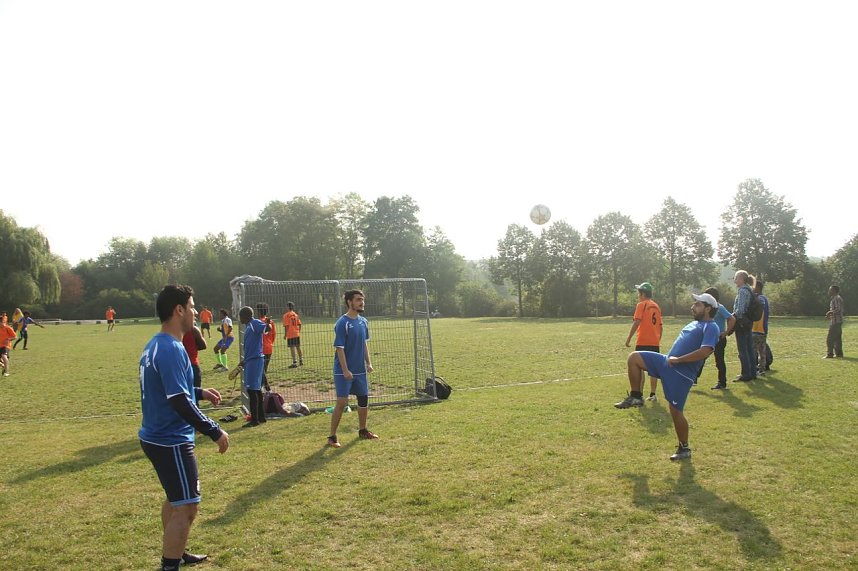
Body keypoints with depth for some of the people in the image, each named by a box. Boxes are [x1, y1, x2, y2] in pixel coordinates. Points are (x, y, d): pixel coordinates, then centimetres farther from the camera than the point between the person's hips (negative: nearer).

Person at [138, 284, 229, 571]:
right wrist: (215, 432, -20)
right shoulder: (171, 349, -24)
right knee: (186, 507, -3)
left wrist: (200, 392, 19)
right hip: (171, 442, -11)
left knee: (175, 499, 24)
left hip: (157, 437, 11)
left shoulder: (156, 345, 7)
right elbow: (180, 403, -27)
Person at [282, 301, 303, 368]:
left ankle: (295, 362, -6)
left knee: (292, 348, -5)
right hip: (297, 334, 6)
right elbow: (299, 324, 9)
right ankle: (301, 360, 26)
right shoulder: (296, 315, 9)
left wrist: (285, 334, -8)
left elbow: (286, 326, -14)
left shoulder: (286, 315, -9)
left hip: (290, 335, -6)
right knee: (298, 347, 16)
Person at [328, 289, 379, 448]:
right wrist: (345, 370, -20)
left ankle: (362, 430, 33)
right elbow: (339, 348, -17)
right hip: (344, 371, -7)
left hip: (360, 370, 7)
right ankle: (332, 437, 4)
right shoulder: (342, 323, -16)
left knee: (364, 398, 15)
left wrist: (368, 362, 11)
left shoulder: (363, 321, 6)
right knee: (342, 402, -7)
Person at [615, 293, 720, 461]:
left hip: (682, 373, -9)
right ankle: (636, 397, 8)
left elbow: (705, 351, -26)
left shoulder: (711, 328, -11)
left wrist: (678, 359, -22)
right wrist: (672, 358, 12)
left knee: (675, 411, -3)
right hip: (667, 362, 9)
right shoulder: (694, 323, 18)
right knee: (634, 357, 0)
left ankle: (684, 449, 16)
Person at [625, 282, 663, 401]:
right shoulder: (656, 306, 13)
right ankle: (652, 394, 14)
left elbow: (636, 322, -16)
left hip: (643, 343, -6)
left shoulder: (642, 305, -7)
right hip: (655, 343, 6)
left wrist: (629, 338, -12)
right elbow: (661, 326, 14)